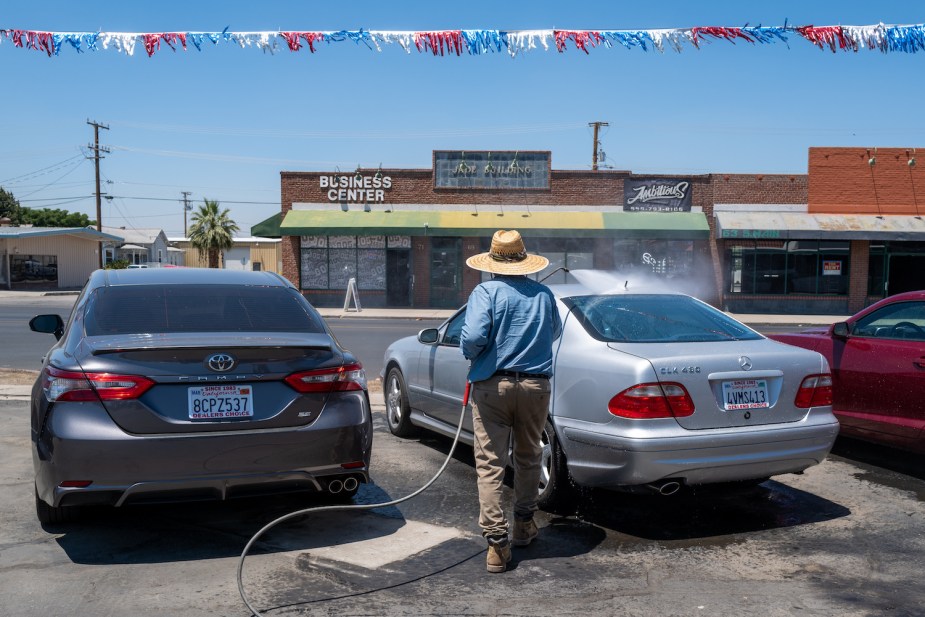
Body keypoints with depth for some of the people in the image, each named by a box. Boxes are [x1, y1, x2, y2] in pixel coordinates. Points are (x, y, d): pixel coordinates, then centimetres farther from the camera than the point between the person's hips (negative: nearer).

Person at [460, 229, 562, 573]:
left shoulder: (486, 292, -8)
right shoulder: (543, 294, 5)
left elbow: (473, 337, -21)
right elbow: (554, 333, 21)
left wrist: (470, 355, 0)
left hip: (492, 386, -3)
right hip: (535, 385, 4)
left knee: (490, 465, 1)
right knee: (528, 458, 21)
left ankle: (497, 540, -3)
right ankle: (524, 525, 33)